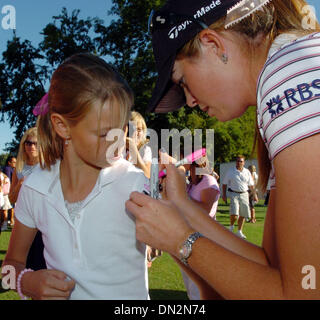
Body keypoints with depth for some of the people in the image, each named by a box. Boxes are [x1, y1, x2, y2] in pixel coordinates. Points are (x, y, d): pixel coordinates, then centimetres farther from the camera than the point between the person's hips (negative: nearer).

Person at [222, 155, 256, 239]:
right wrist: (224, 194, 0)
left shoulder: (247, 172, 10)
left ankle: (239, 231, 16)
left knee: (243, 214, 3)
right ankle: (231, 226, 11)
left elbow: (251, 185, 15)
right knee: (234, 213, -17)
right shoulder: (230, 171, 3)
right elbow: (224, 184, 6)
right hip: (234, 194, -3)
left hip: (244, 194, 3)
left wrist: (254, 194, 10)